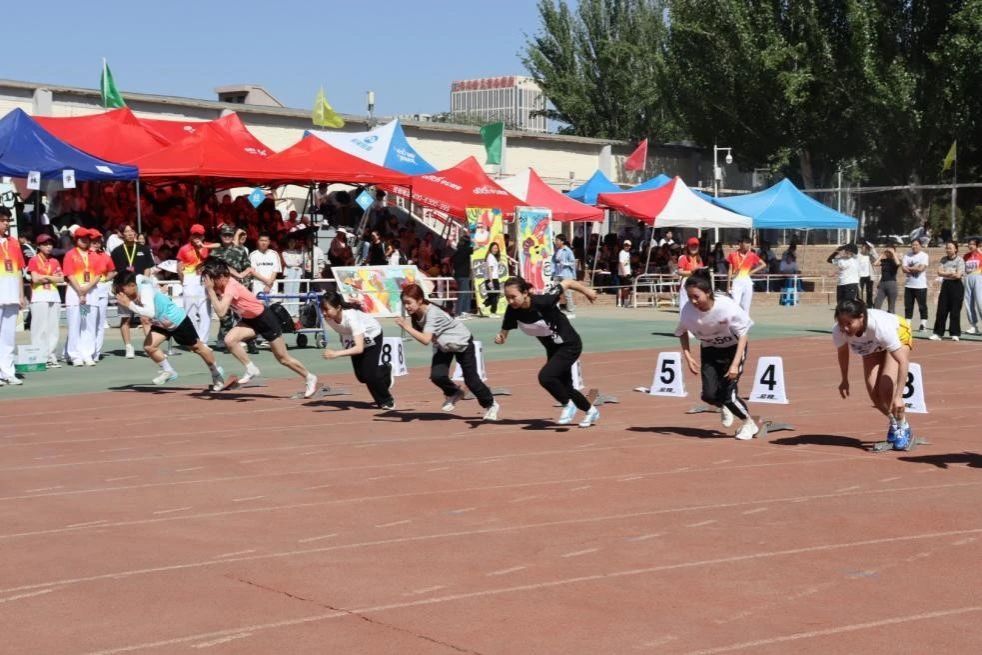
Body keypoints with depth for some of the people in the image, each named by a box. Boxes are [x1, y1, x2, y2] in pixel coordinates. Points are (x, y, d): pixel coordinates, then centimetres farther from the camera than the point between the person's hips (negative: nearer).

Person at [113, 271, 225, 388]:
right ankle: (168, 372, 10)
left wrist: (129, 304, -49)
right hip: (161, 323, 7)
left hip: (177, 319, -7)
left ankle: (216, 373, 33)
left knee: (197, 347, 11)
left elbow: (150, 312, -50)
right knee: (148, 346, -13)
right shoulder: (131, 294, -14)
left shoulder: (145, 290, -37)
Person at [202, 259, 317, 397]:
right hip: (249, 320, 7)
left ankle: (310, 378, 26)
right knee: (229, 340, -19)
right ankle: (251, 370, -2)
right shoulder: (222, 284, -7)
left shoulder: (231, 287, -32)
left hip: (264, 318, -7)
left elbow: (221, 312, -40)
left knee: (283, 358, 5)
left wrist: (210, 289, -36)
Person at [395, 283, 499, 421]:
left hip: (462, 343, -6)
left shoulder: (432, 313, -37)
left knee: (471, 379, 0)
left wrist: (406, 327, -48)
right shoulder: (415, 314, -15)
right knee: (437, 376, -15)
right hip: (443, 345, 6)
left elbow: (426, 340, -48)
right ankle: (453, 393, 17)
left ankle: (490, 405, 25)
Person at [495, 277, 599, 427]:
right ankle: (590, 411, 43)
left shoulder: (543, 301, -34)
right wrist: (500, 338, -28)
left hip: (569, 345, -7)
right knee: (564, 387, 18)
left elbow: (568, 283, -22)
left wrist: (586, 291, -6)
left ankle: (567, 404, 1)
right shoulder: (512, 311, -18)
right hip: (552, 349, 7)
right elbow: (504, 331, -4)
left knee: (545, 376, -25)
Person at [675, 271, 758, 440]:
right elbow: (682, 332, 0)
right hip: (709, 350, 3)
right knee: (709, 395, -10)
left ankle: (749, 424, 14)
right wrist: (688, 356, -10)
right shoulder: (687, 311, -23)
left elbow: (743, 334, -22)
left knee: (727, 394, -14)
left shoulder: (727, 307, -33)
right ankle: (724, 407, 28)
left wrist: (735, 364, -29)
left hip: (733, 348, -3)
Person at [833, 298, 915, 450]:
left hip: (899, 336, -4)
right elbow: (843, 352, -7)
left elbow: (903, 361, -40)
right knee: (873, 390, -8)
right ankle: (894, 422, 21)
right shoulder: (838, 331, -33)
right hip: (873, 346, 4)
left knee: (887, 387, -21)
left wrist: (898, 396, -43)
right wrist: (844, 380, 1)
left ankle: (903, 428, 1)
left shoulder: (880, 326, -45)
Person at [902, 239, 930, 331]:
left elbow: (921, 268, -15)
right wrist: (915, 269, -12)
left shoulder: (924, 256, -3)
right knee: (908, 306, 6)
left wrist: (909, 268, -6)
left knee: (922, 306, 1)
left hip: (920, 285, -4)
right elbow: (904, 269, -1)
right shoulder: (907, 255, 9)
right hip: (908, 285, 4)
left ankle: (923, 324, 6)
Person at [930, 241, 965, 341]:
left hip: (956, 285, -4)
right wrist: (952, 273, -9)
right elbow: (939, 272, -1)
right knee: (941, 310, 3)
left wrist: (945, 273, -4)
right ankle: (938, 333, 6)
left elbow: (958, 275, -15)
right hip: (945, 285, 5)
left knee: (955, 311, -2)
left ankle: (955, 334, 4)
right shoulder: (943, 260, 9)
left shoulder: (960, 260, -5)